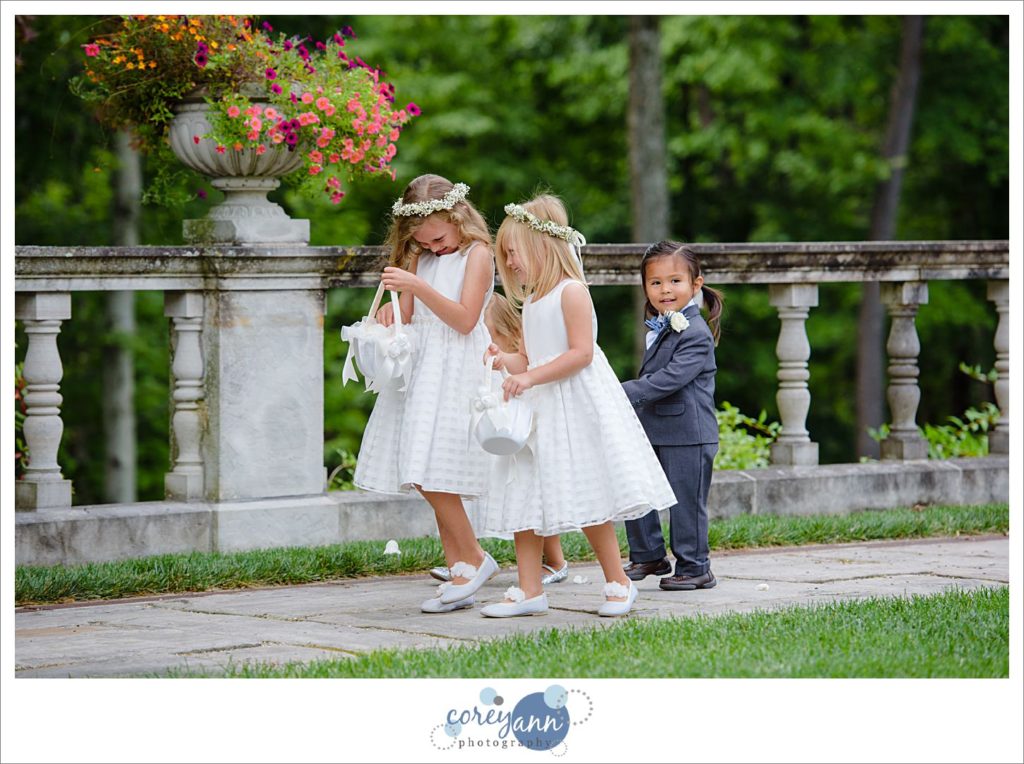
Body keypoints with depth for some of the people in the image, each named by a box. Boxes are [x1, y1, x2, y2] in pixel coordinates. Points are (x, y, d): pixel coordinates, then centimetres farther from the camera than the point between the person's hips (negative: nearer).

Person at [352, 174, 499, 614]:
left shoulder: (477, 254, -3)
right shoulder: (420, 258, 17)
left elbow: (464, 319, -13)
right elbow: (407, 316, 16)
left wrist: (417, 287, -20)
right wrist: (391, 310, -7)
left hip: (456, 371, -7)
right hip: (422, 369, 7)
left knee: (432, 477, -15)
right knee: (427, 478, 3)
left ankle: (474, 560, 0)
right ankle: (459, 577, 6)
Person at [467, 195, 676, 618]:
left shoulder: (571, 292, -11)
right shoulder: (532, 301, 16)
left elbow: (581, 353, -19)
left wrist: (530, 377, -23)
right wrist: (505, 360, -1)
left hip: (577, 404, -9)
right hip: (539, 409, 9)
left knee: (586, 502, -5)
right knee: (523, 499, 1)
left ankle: (618, 583, 8)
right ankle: (529, 590, 2)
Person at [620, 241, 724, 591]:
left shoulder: (696, 334, -15)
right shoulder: (659, 328, 13)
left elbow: (671, 378, -25)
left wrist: (626, 392, -29)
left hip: (687, 434, -9)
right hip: (653, 430, 9)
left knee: (686, 500, -1)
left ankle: (694, 567, 11)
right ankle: (648, 556, 26)